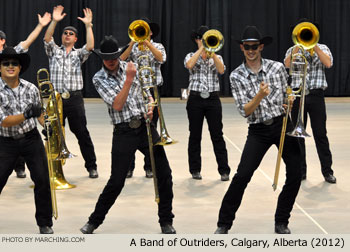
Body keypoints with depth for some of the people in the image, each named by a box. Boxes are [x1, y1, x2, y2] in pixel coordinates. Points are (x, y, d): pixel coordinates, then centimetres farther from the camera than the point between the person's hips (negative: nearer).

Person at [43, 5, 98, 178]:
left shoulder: (78, 54, 12)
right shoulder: (54, 51, 13)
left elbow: (90, 47, -7)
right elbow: (47, 39, -5)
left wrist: (88, 25, -13)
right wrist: (54, 21, -15)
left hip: (74, 99, -1)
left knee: (82, 133, -1)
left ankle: (91, 166, 6)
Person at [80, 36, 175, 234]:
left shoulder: (131, 67, 5)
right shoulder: (99, 78, -4)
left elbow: (146, 91, 16)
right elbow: (117, 105, -15)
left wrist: (151, 107, -4)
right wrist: (129, 79, -19)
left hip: (145, 126, 3)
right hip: (123, 132, -3)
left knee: (164, 175, 1)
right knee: (116, 181, -2)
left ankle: (166, 221, 16)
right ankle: (94, 221, 15)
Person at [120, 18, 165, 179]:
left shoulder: (158, 46, 9)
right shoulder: (133, 47, 10)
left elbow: (161, 58, -13)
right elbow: (122, 60, -7)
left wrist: (147, 43, -20)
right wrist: (133, 42, -14)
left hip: (152, 91, 0)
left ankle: (149, 167, 11)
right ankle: (129, 166, 5)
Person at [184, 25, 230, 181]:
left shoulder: (217, 57, 12)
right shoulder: (191, 56, 8)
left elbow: (221, 70, -9)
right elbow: (189, 65, -16)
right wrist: (201, 49, -11)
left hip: (213, 99, 1)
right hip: (195, 99, 0)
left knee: (217, 135, -3)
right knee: (195, 136, 4)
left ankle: (224, 170, -2)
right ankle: (195, 170, 13)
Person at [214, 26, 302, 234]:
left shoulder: (277, 67, 1)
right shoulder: (237, 76, -1)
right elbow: (245, 111, -8)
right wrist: (260, 95, -25)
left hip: (283, 124, 2)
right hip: (258, 130, -1)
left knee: (295, 175, -3)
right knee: (243, 174, -12)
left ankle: (281, 222, 16)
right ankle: (224, 224, 0)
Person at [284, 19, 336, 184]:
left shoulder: (322, 48, 10)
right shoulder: (293, 50, 12)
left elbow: (328, 63, -10)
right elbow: (287, 64, -9)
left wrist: (313, 45, -11)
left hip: (316, 94, -1)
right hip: (297, 94, 1)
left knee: (320, 134, -1)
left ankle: (327, 170, 5)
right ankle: (300, 170, 12)